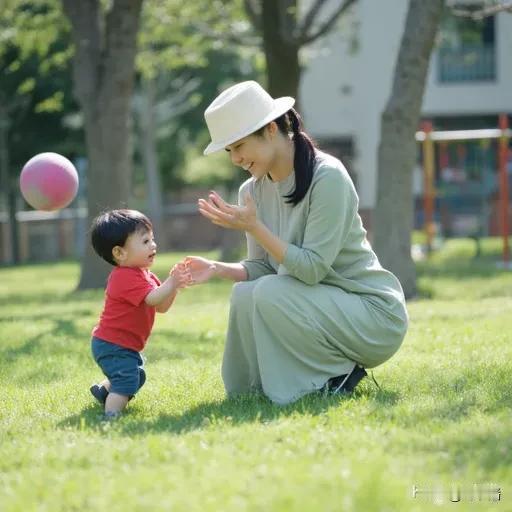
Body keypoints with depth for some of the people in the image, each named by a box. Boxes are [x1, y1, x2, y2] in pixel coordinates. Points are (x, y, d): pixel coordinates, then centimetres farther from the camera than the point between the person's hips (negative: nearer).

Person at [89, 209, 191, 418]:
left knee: (137, 375, 30)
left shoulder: (143, 275, 11)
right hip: (113, 345, -11)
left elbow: (162, 306, 5)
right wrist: (171, 283, -35)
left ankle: (103, 390, 46)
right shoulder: (125, 277, -23)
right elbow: (152, 299, -34)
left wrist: (173, 285, -10)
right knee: (127, 381, -22)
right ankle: (111, 415, -26)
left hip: (126, 345, 11)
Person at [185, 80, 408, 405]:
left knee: (269, 294, -26)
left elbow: (312, 268, -24)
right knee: (244, 294, -14)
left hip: (373, 312, -7)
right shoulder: (253, 191, 3)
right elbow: (260, 268, 4)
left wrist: (254, 226, -28)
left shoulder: (327, 177, -19)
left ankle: (338, 376, -7)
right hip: (318, 307, 7)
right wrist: (218, 269, -13)